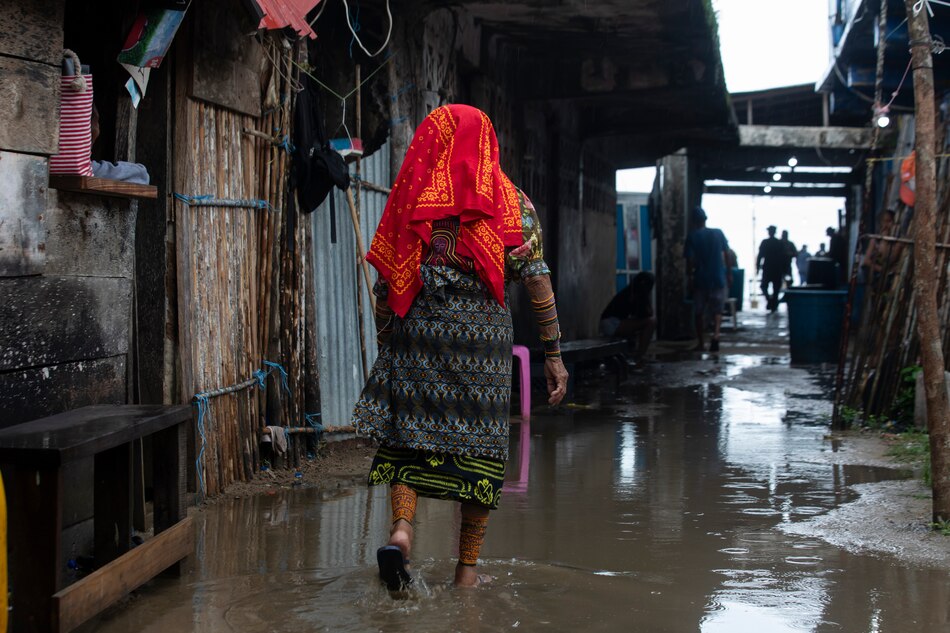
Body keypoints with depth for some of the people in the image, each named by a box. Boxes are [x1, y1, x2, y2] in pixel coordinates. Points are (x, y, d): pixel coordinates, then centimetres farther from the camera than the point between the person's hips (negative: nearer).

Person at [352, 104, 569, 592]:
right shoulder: (511, 202, 4)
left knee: (406, 435, 10)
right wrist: (553, 354, 0)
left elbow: (385, 284, 5)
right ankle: (467, 570, 10)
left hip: (415, 331, 1)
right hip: (484, 333, -1)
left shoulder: (412, 199, 6)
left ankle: (401, 529, -14)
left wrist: (386, 346, 17)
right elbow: (536, 279, -3)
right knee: (478, 447, 7)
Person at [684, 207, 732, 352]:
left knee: (699, 312, 11)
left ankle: (700, 343, 13)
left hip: (700, 279, -1)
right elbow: (727, 256, 2)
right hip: (719, 278, 1)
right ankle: (716, 333, -16)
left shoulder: (692, 237, -5)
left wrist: (690, 277, 1)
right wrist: (729, 274, 9)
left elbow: (690, 260, -8)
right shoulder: (718, 233, 1)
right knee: (717, 309, 10)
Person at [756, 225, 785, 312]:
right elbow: (783, 257, 1)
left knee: (764, 286, 9)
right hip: (778, 268, 1)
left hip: (767, 268, -1)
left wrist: (757, 267, -1)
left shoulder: (764, 242, -5)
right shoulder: (780, 243, 0)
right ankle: (774, 305, 5)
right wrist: (783, 269, 6)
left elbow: (760, 255, -7)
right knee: (776, 287, 8)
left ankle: (768, 298, -18)